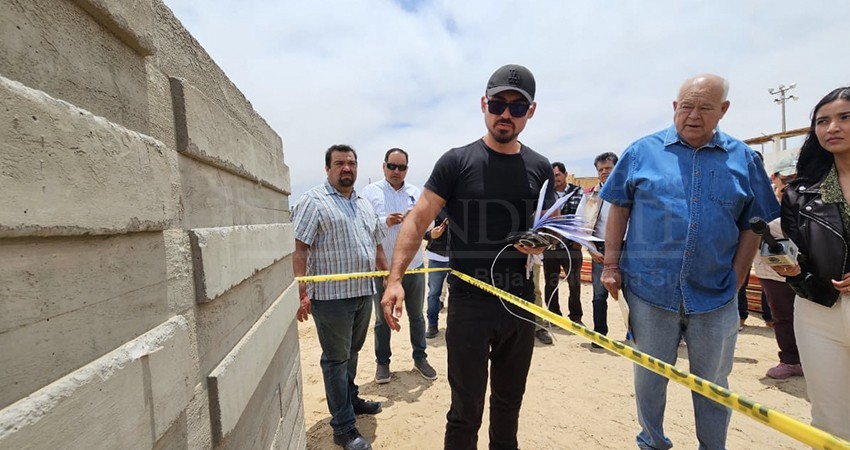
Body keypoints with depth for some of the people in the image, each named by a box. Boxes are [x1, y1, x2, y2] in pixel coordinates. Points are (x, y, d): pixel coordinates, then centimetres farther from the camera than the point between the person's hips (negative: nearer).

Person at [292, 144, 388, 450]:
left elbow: (377, 246, 19)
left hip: (364, 292, 7)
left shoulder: (364, 204, 14)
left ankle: (350, 399, 40)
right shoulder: (314, 201, -7)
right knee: (336, 359, 5)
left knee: (352, 352, 20)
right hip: (331, 295, -6)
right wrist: (302, 293, -19)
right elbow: (299, 249, -13)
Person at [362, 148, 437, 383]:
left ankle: (420, 358, 31)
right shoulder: (371, 192, -1)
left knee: (417, 316, 14)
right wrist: (385, 222, -25)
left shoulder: (416, 192, 8)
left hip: (414, 266, 3)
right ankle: (382, 362, 28)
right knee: (383, 318, 12)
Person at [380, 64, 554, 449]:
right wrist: (395, 278, -20)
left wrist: (541, 243, -7)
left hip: (521, 305, 4)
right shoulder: (457, 161, -6)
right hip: (469, 304, -4)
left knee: (509, 403, 23)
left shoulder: (540, 168, 5)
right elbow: (418, 220, -9)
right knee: (466, 411, 9)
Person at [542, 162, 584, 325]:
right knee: (551, 284, 10)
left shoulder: (578, 193, 2)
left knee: (575, 284, 8)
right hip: (550, 247, 1)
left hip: (572, 247, -1)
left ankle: (576, 316, 24)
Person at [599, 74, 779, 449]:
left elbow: (753, 225, 7)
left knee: (713, 383, 18)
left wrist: (736, 278, -1)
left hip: (715, 295, 1)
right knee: (649, 378, 14)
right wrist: (611, 265, -4)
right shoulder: (643, 151, 0)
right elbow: (619, 208, 1)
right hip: (649, 289, -1)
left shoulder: (743, 159, 4)